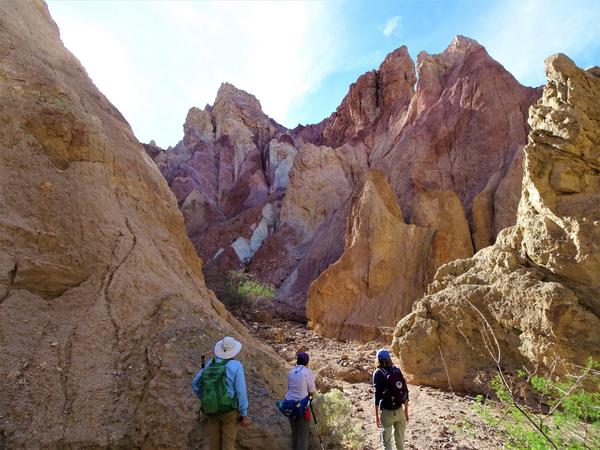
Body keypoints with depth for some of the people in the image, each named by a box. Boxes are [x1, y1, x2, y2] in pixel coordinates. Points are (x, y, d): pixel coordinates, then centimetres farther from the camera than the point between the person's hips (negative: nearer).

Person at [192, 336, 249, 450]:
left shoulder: (210, 363, 2)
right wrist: (244, 414, -7)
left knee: (212, 441, 16)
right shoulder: (236, 366, -12)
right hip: (229, 410, -4)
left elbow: (195, 383, 7)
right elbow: (241, 391, -14)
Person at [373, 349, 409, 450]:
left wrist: (376, 415, -8)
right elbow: (405, 391, 4)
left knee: (386, 441, 8)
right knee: (400, 439, 20)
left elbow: (377, 395, -14)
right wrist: (406, 411, 14)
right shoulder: (397, 370, 2)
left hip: (386, 411, -4)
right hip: (399, 410, 4)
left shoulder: (378, 373, -10)